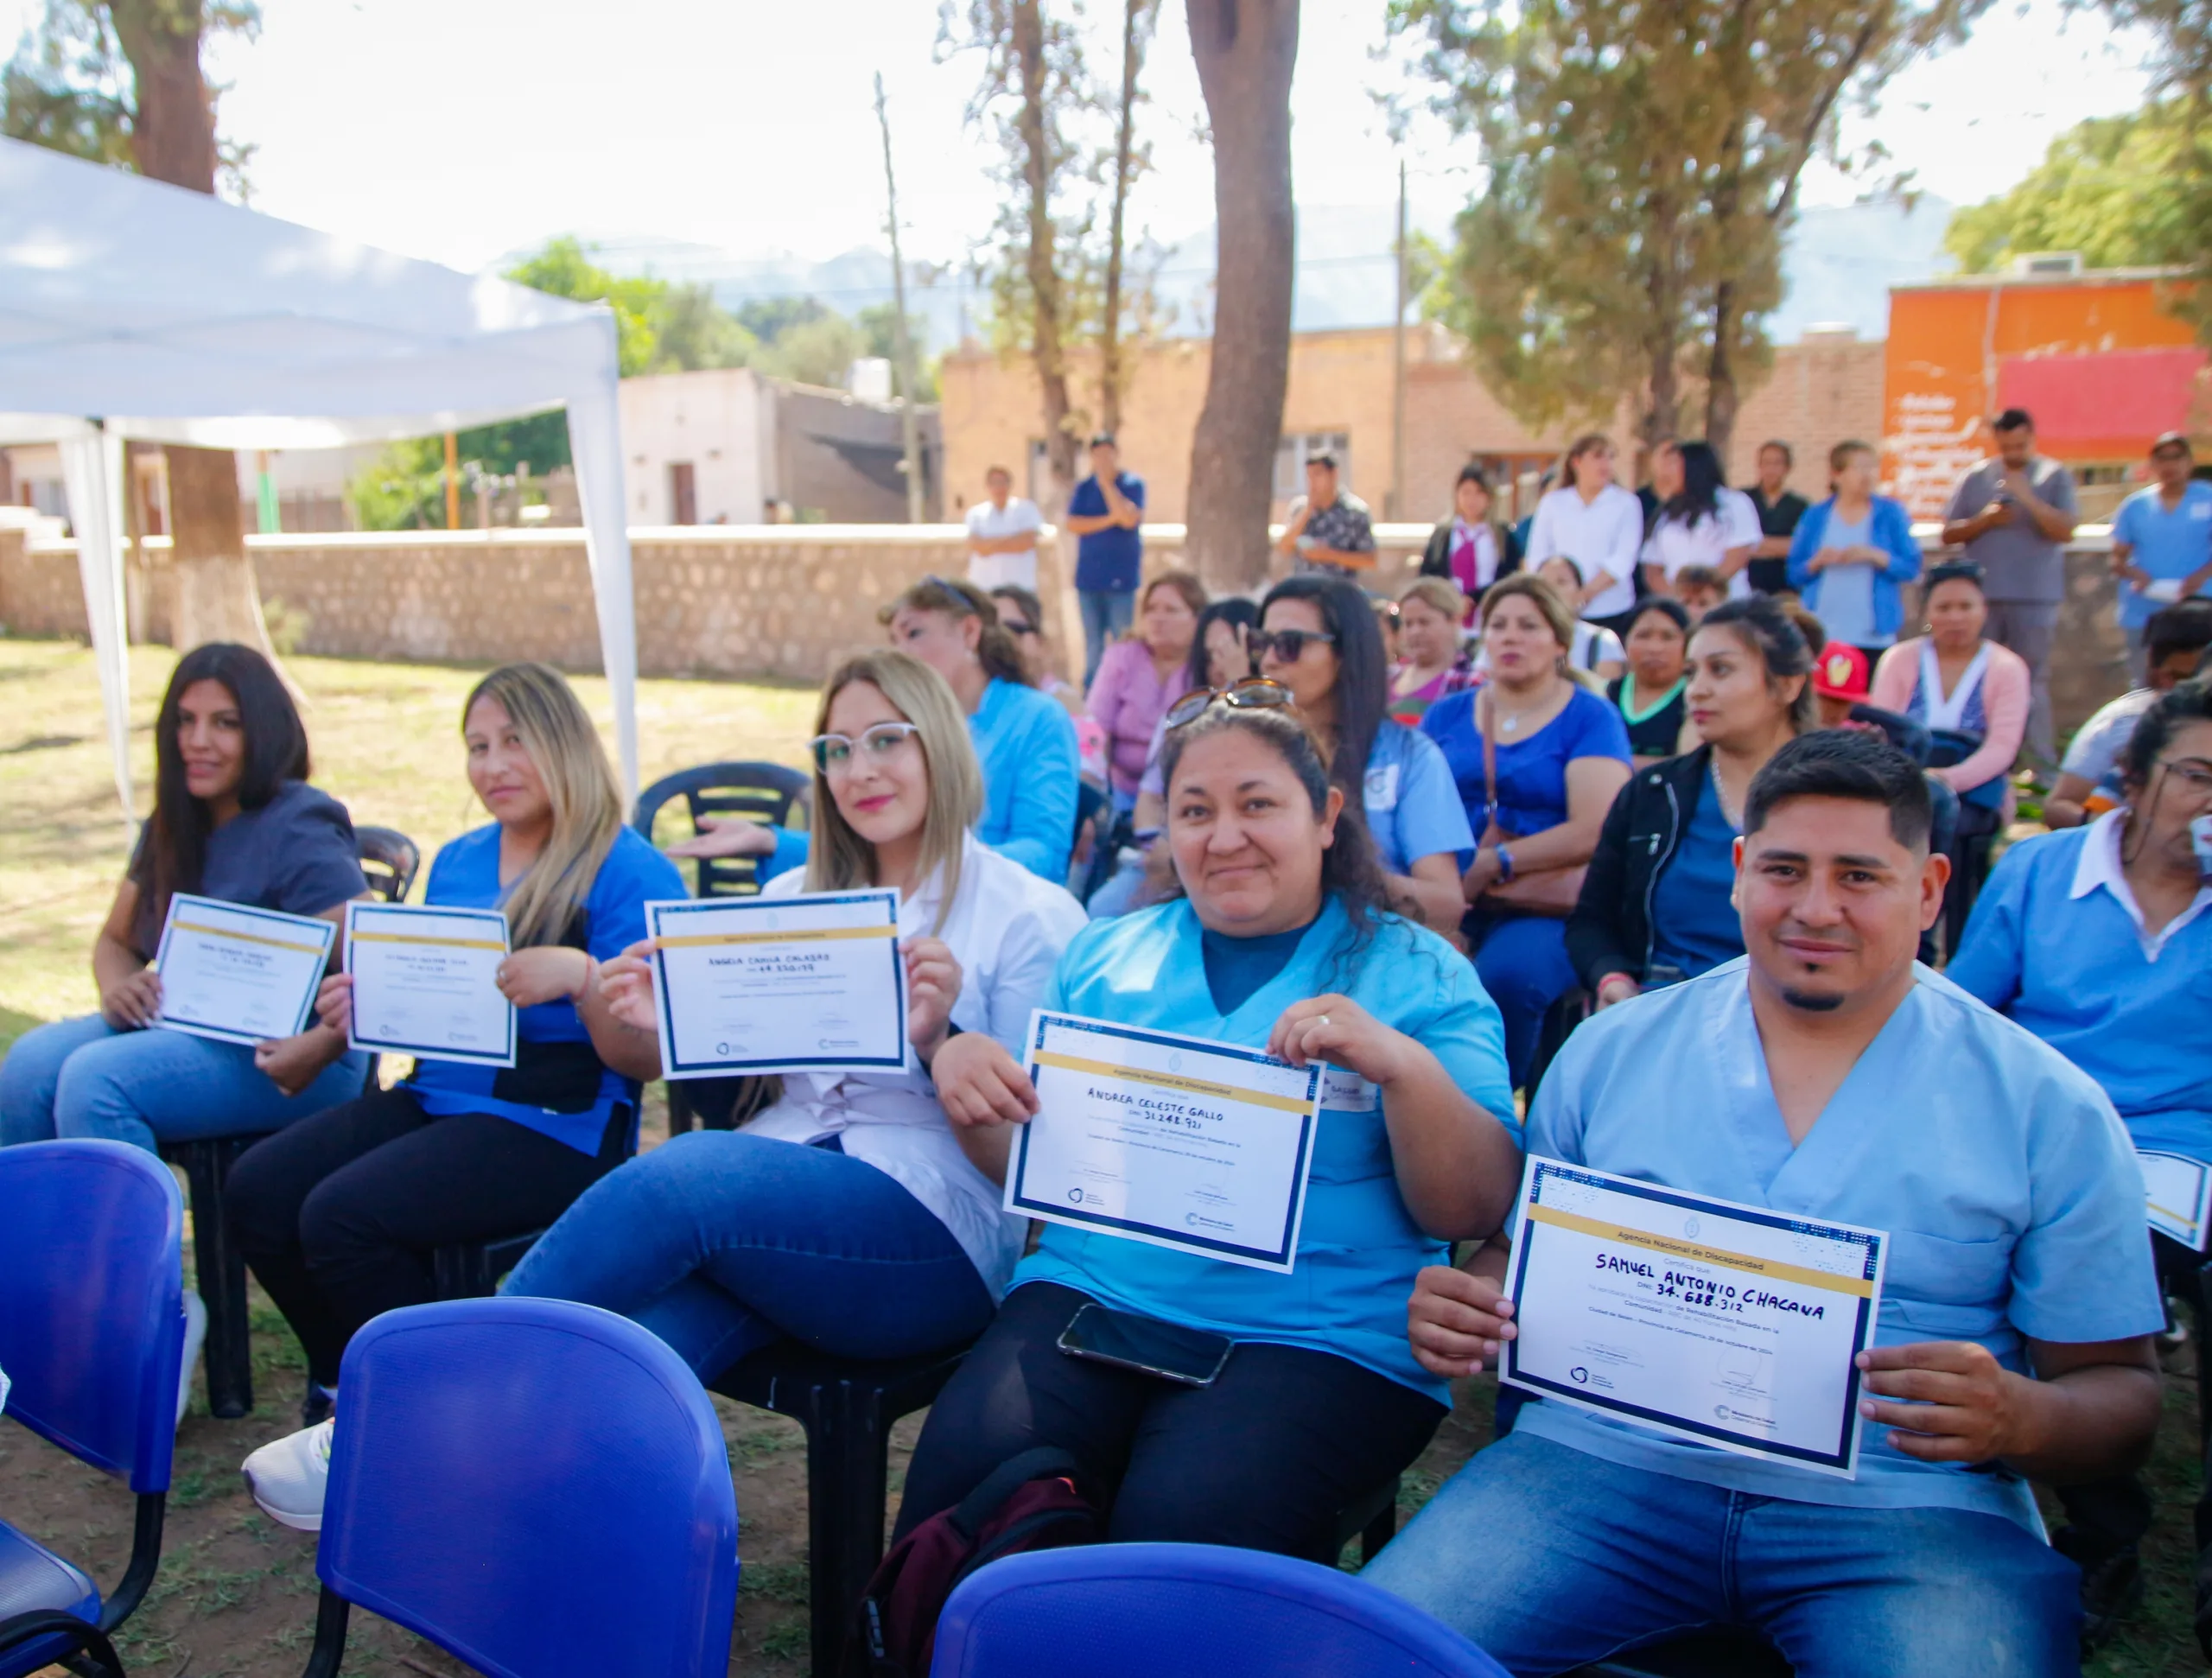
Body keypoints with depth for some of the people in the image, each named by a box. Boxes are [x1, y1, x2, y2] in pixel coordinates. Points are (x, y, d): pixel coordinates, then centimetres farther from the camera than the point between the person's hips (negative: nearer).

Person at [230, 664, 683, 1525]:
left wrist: (580, 976, -30)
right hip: (436, 1097, 8)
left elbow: (647, 1058, -13)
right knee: (257, 1189, -10)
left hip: (558, 1124, -8)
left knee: (342, 1215, -23)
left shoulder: (631, 873, -8)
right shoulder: (458, 862, 16)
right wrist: (363, 1007, 1)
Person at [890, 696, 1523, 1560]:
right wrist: (960, 1066, -4)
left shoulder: (1416, 976, 6)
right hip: (1093, 1292, 3)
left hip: (1322, 1336, -2)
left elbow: (1478, 1211, -3)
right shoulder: (1105, 954, 16)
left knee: (1180, 1521, -29)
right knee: (964, 1480, -23)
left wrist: (1407, 1067, -20)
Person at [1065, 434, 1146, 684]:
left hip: (1121, 579, -3)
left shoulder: (1133, 485, 1)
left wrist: (1106, 484, -11)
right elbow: (1072, 524, -3)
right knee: (1093, 646, 7)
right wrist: (1109, 520, -11)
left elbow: (1128, 518, -15)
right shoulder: (1084, 488, 9)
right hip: (1088, 578, 3)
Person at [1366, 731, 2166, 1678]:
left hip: (1904, 1504, 1)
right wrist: (1463, 1310, -8)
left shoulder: (2049, 1110, 3)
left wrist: (2019, 1419, -18)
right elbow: (1522, 1254, 15)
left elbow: (2120, 1390, 5)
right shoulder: (1610, 1052, 8)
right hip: (1608, 1460, 0)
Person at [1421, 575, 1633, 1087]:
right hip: (1450, 906, 3)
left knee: (1505, 974, -33)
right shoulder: (1446, 715, 17)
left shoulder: (1591, 717, 5)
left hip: (1546, 910, -3)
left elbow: (1592, 832, -8)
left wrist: (1489, 865, -12)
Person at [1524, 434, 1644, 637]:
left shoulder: (1626, 503, 4)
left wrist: (1585, 595, -17)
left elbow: (1623, 560, -6)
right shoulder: (1552, 502, 10)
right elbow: (1537, 556, 6)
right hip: (1560, 613, 1)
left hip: (1611, 612, -1)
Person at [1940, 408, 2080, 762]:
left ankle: (2042, 767, 3)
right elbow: (1949, 534, 8)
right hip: (1980, 596, 2)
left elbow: (2066, 532, -8)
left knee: (2032, 683, -1)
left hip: (2035, 599, -2)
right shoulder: (1975, 477, 9)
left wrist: (2027, 497, -17)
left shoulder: (2055, 476, 3)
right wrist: (1985, 520, -9)